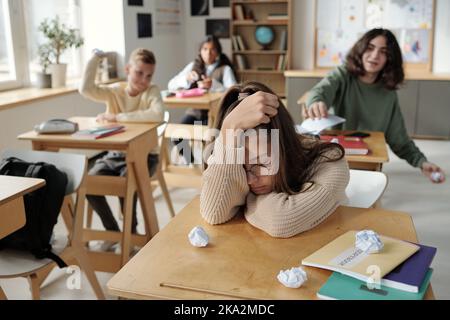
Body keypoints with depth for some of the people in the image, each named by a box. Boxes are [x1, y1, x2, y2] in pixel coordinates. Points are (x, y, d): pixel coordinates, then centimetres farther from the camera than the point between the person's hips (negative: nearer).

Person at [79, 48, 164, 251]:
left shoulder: (152, 91, -9)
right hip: (115, 153, 4)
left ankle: (131, 232, -1)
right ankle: (112, 230, 6)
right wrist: (96, 57, -15)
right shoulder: (114, 91, 0)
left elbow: (157, 115, -32)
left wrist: (117, 117, -28)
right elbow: (86, 89, -18)